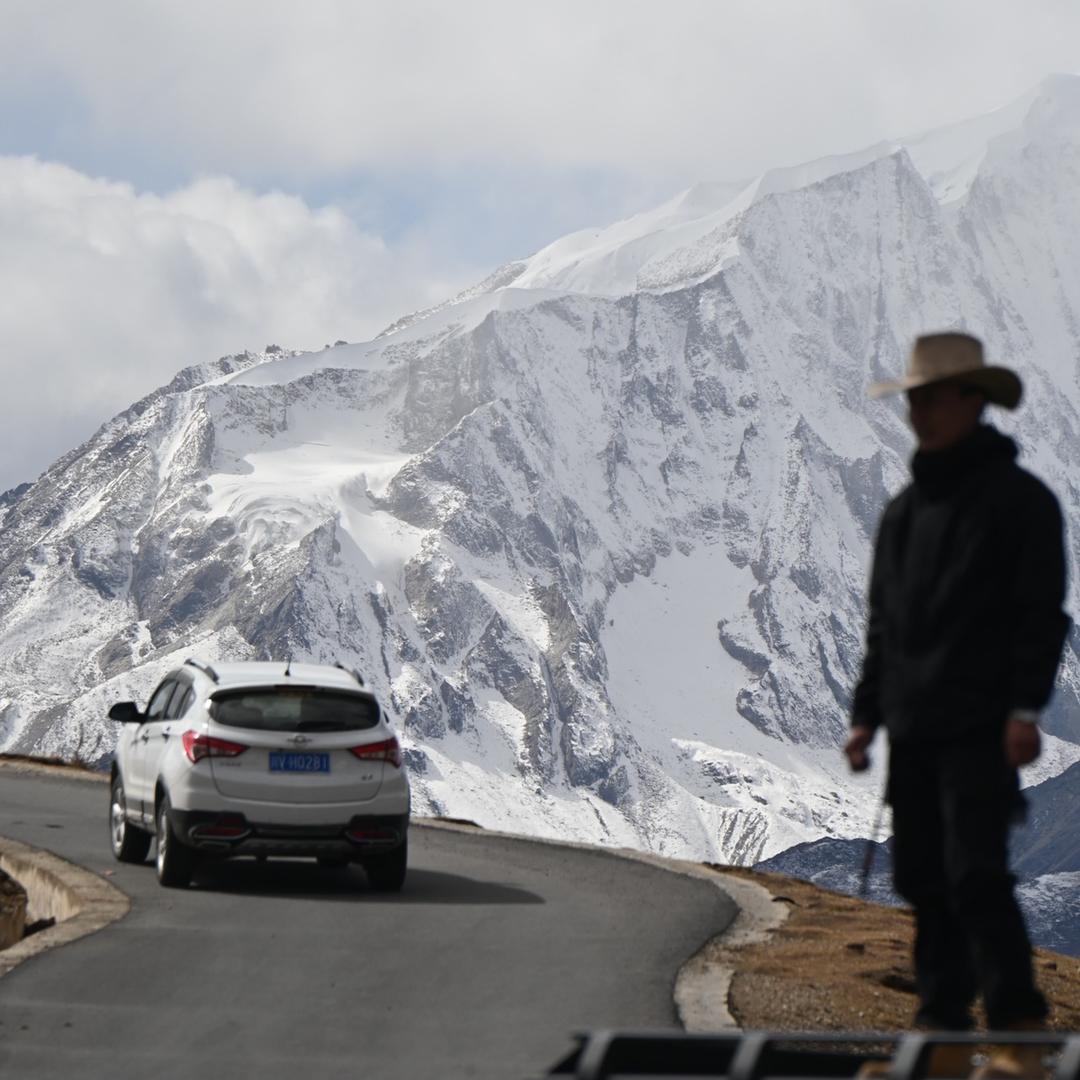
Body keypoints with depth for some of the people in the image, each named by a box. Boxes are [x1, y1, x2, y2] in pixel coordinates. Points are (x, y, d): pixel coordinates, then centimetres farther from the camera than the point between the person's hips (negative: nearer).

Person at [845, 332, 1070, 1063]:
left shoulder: (1020, 500, -3)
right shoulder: (905, 510, 18)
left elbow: (1042, 613, -8)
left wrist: (1025, 708, -16)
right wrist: (867, 714, 16)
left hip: (980, 728, -7)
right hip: (912, 728, 7)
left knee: (974, 872, -14)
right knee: (922, 876, 7)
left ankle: (1018, 1014, -9)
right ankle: (945, 1012, 15)